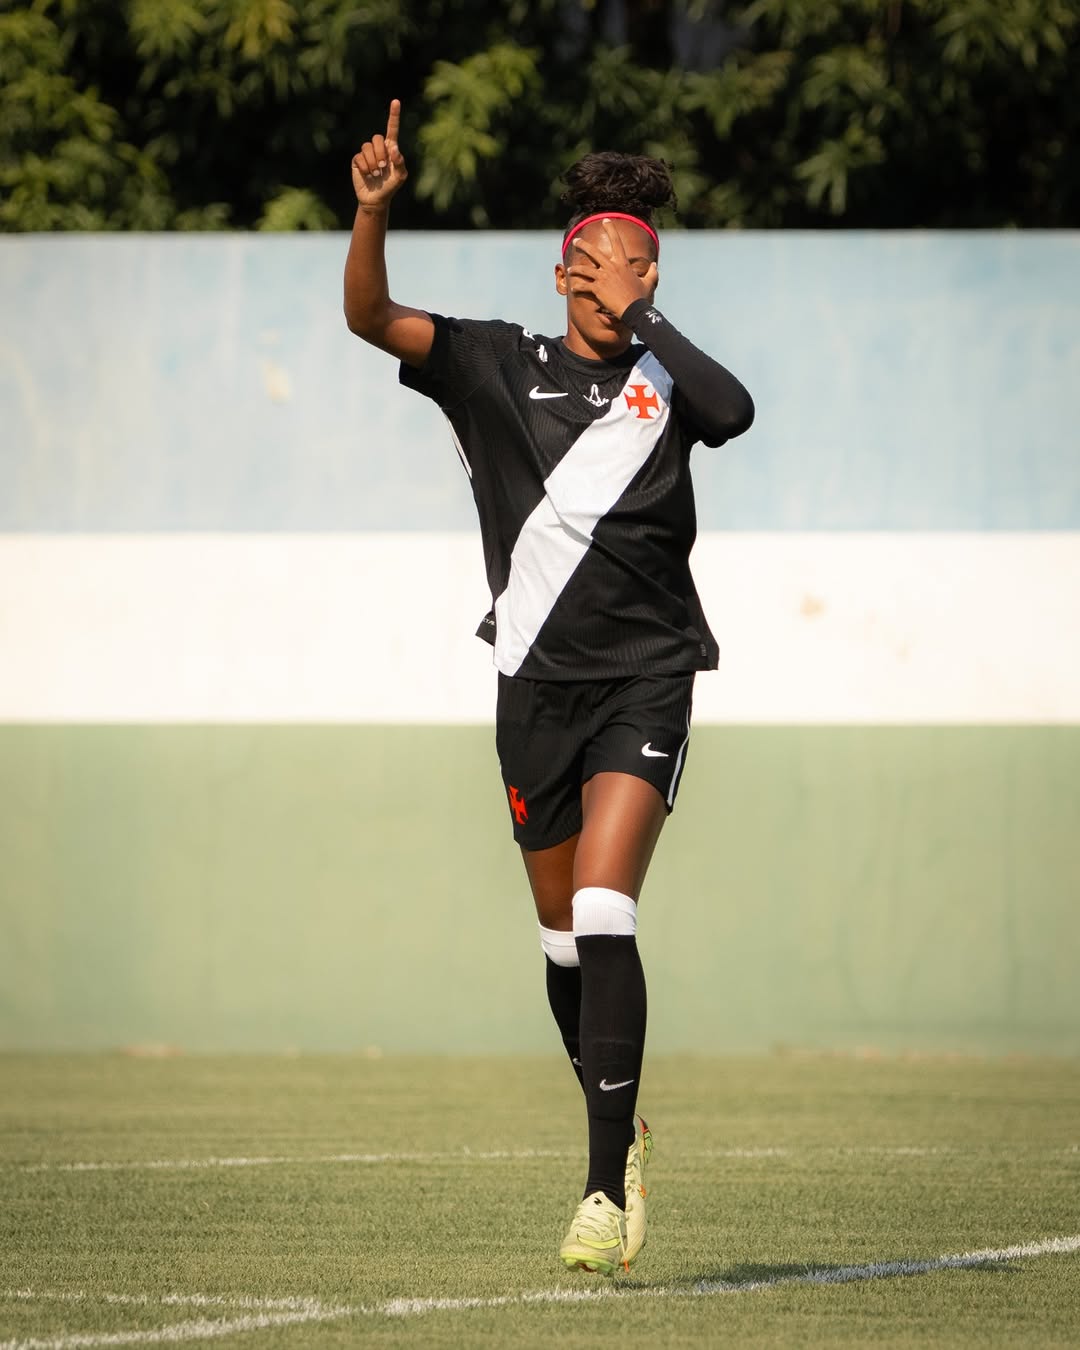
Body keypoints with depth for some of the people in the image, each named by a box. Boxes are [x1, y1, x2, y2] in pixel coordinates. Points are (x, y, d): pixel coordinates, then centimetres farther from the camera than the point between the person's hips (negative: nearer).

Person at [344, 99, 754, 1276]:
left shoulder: (663, 376, 2)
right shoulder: (496, 365, 3)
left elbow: (732, 411, -20)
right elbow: (369, 318, -10)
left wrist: (638, 316, -15)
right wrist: (374, 209, -27)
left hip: (645, 676, -2)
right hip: (538, 679, 2)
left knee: (602, 913, -17)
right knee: (562, 934, 11)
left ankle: (607, 1190, -18)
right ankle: (620, 1128, 36)